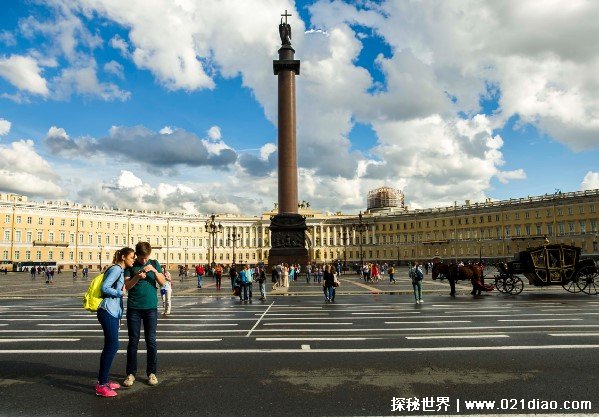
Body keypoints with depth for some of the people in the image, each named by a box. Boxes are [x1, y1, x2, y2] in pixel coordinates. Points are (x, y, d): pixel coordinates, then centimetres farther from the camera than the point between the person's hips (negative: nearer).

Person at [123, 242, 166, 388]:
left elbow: (162, 282, -3)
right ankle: (131, 373, 15)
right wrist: (137, 277, -21)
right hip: (133, 308, 0)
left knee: (151, 340, 3)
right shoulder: (130, 266, 2)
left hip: (150, 307, 0)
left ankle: (151, 373, 13)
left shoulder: (154, 264, 5)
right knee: (133, 340, 4)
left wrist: (154, 270, -18)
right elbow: (127, 286, -4)